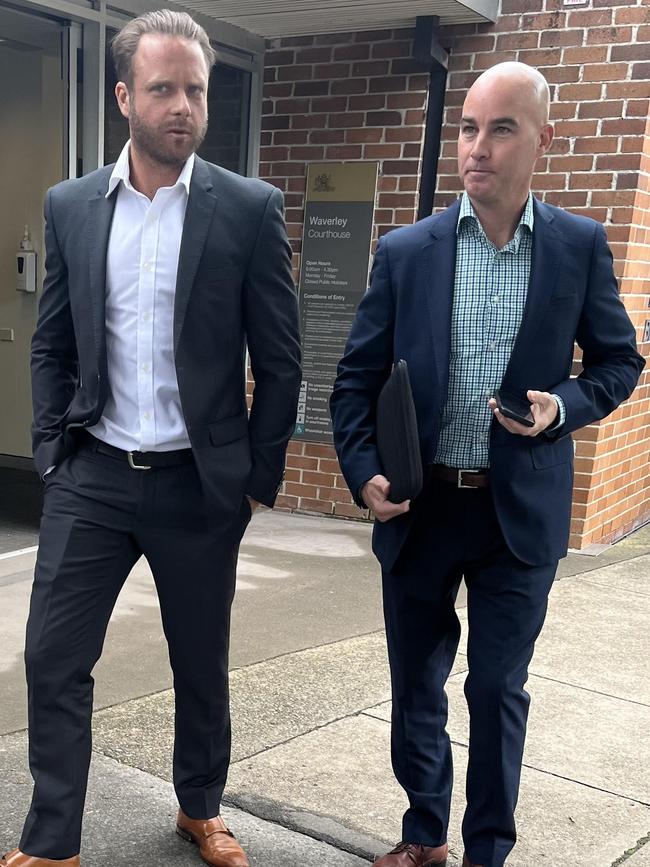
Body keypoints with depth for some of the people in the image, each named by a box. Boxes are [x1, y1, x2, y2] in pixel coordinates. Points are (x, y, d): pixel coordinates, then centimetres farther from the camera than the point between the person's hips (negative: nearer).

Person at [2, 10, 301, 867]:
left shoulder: (249, 208, -5)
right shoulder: (70, 206, 3)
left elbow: (280, 362, -3)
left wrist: (257, 478, -3)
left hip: (198, 483, -1)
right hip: (92, 478, 2)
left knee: (202, 663, 13)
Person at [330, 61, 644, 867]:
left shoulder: (580, 245, -2)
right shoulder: (406, 250, -2)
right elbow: (357, 378, 2)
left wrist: (564, 405, -14)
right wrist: (364, 473, -10)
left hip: (520, 506, -1)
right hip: (419, 504, 2)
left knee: (497, 689, 9)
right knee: (416, 682, 14)